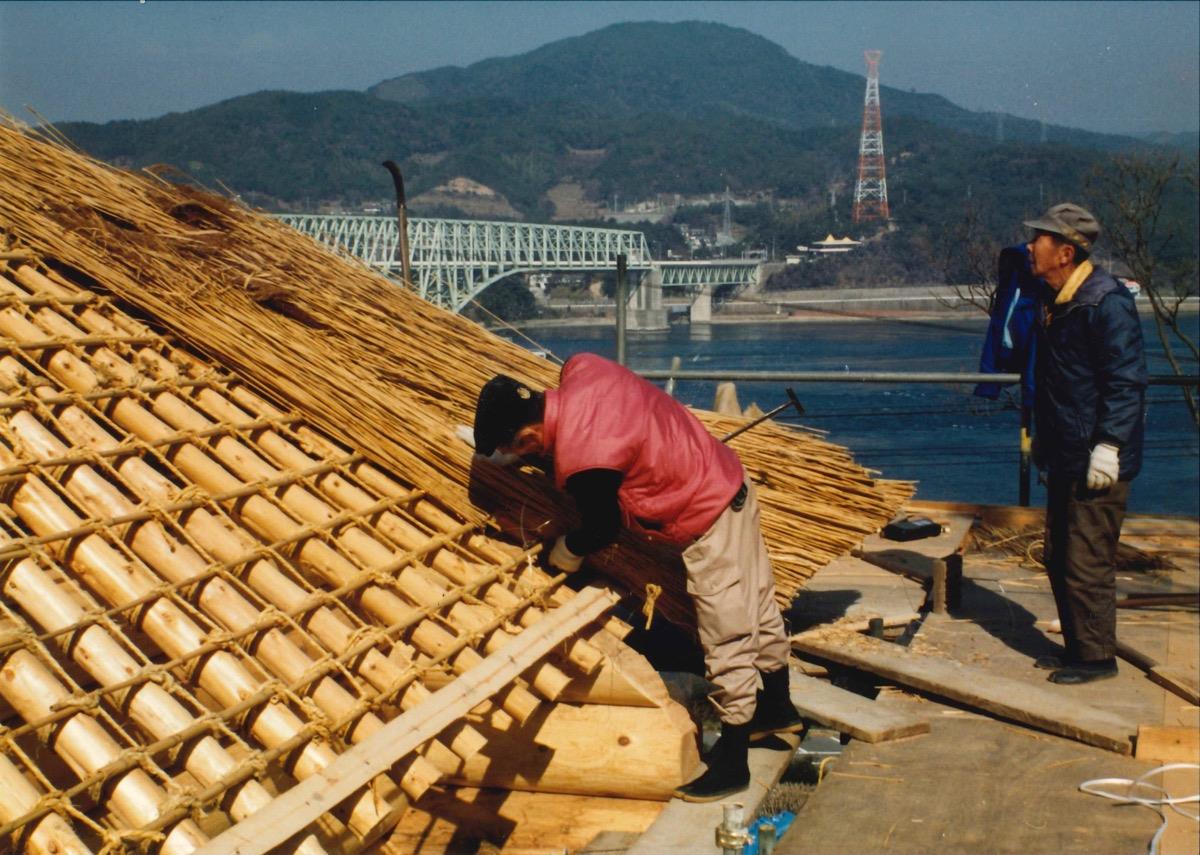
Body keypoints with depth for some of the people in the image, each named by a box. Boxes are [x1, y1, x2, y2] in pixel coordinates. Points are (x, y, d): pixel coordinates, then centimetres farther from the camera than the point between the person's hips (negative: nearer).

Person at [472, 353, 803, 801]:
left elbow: (601, 530, -12)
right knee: (757, 605, 25)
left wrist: (561, 556, 7)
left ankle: (731, 763, 13)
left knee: (727, 638, 2)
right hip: (729, 477, 10)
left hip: (707, 521, -10)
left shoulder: (580, 463, -31)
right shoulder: (580, 367, -10)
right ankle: (777, 708, 44)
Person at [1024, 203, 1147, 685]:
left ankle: (1097, 658, 8)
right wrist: (1039, 434, 25)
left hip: (1098, 463, -10)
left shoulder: (1106, 302, -18)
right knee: (1059, 558, 15)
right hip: (1065, 457, 10)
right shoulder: (1053, 301, 11)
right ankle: (1076, 646, 27)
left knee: (1087, 563, -4)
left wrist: (1109, 445, -24)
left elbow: (1127, 381, -20)